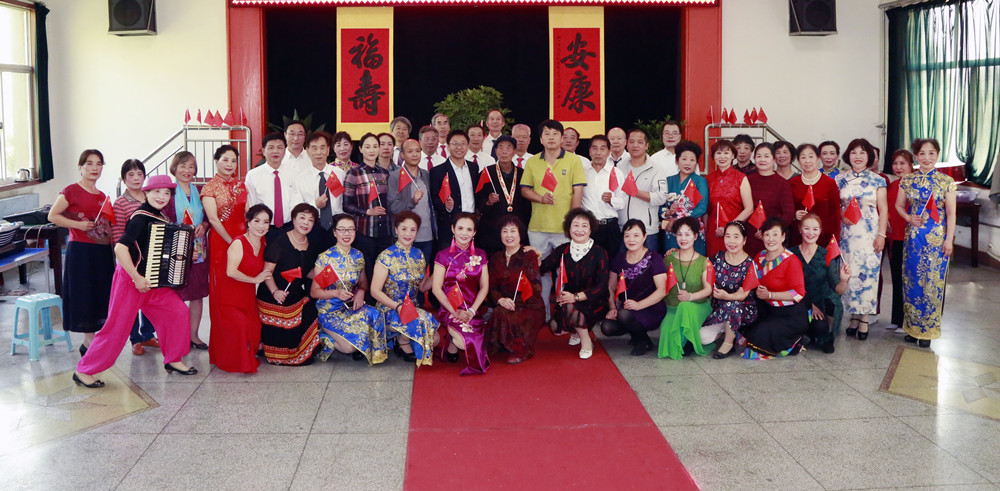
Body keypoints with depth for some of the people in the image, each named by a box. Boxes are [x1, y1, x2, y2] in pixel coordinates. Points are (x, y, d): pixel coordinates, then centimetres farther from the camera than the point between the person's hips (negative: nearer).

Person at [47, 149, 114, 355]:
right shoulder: (72, 191, -5)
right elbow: (52, 216, -7)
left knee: (100, 295, 8)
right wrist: (78, 224, -17)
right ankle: (89, 341, 4)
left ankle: (89, 341, 16)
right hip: (80, 251, -7)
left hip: (102, 252, 7)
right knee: (84, 295, -3)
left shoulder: (102, 196, 15)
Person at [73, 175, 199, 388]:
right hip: (131, 279, -8)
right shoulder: (140, 217, -18)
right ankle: (84, 371, 7)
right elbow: (120, 248, -28)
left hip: (153, 281, 8)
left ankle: (172, 360, 16)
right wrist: (137, 278, -25)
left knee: (178, 312, 2)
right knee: (117, 326, -4)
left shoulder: (160, 217, 8)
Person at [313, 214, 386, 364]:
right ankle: (323, 339, 6)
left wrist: (361, 292, -7)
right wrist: (336, 293, -25)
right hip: (329, 310, -4)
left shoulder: (358, 256, 5)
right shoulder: (324, 258, -9)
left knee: (373, 315, -28)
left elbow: (363, 282, 18)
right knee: (350, 346, -24)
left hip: (351, 306, 4)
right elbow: (314, 292, -7)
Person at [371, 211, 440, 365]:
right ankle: (404, 346, -3)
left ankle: (401, 340, 10)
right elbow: (375, 291, -12)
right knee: (420, 320, -33)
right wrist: (397, 306, -24)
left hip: (413, 307, 5)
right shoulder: (387, 257, -9)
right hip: (389, 309, -5)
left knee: (434, 339, -17)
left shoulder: (418, 255, 8)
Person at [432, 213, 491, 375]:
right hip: (450, 310, -4)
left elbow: (484, 287, 7)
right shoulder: (444, 256, 1)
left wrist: (472, 310, -9)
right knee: (465, 341, -30)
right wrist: (455, 312, -13)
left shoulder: (480, 256, 11)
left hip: (475, 310, 4)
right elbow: (436, 288, -3)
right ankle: (452, 344, 5)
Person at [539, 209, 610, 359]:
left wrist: (576, 297, -27)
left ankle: (586, 342, -9)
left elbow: (602, 285, -16)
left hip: (593, 303, -4)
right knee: (555, 328, -20)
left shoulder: (599, 253, -8)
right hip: (567, 300, 4)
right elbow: (542, 268, -2)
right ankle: (577, 330, 16)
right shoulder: (563, 250, 3)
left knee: (570, 307, -34)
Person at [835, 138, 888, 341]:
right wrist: (841, 215, -9)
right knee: (849, 273, 0)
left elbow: (883, 209, 2)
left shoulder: (877, 180, 3)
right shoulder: (840, 178, 7)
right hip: (847, 233, 2)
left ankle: (864, 318, 3)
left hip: (869, 233, -1)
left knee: (868, 272, -4)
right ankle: (853, 316, 11)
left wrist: (881, 234, -5)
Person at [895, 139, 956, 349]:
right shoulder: (907, 180, 4)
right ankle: (912, 327, 17)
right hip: (913, 236, 3)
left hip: (936, 238, -3)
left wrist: (949, 239, -7)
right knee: (912, 280, 6)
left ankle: (928, 329, 9)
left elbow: (951, 213, -2)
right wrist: (909, 218, -5)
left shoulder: (946, 182, -2)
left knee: (932, 281, -1)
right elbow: (899, 205, 14)